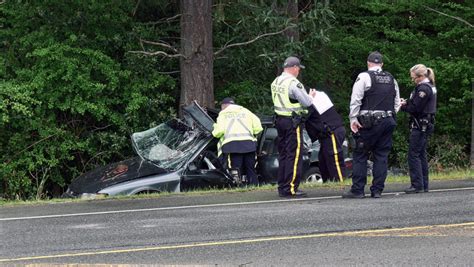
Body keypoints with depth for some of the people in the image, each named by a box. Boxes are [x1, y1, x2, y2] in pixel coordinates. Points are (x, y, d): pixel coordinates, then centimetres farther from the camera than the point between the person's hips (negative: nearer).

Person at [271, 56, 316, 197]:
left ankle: (282, 187, 17)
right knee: (294, 155, -5)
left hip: (280, 120, 9)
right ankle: (290, 188, -8)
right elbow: (307, 102, -16)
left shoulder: (276, 82, 11)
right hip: (293, 122, -9)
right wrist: (311, 96, 7)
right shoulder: (293, 83, -16)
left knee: (283, 154, 14)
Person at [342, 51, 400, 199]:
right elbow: (397, 103, 16)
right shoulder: (391, 79, 14)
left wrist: (353, 119, -7)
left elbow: (356, 100, -10)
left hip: (369, 122, -5)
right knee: (381, 156, 7)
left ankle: (357, 190, -3)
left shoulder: (364, 77, -4)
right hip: (388, 122, 5)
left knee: (360, 155, 0)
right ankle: (377, 190, 5)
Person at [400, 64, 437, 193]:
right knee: (421, 155, 13)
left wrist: (403, 106, -3)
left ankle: (417, 185, -10)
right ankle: (424, 185, 15)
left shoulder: (423, 88, -17)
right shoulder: (430, 87, 15)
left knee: (413, 155, -8)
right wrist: (406, 102, 3)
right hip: (426, 124, 10)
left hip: (420, 125, -10)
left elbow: (415, 108, -19)